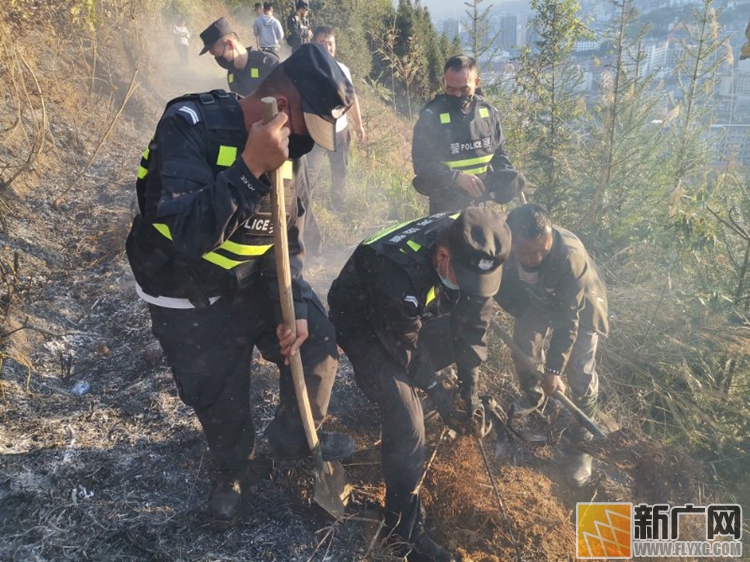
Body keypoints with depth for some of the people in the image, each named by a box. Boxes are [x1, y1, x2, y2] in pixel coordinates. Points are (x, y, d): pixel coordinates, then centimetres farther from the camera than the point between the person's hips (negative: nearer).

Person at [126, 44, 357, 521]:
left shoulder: (281, 149, -7)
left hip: (254, 282, 5)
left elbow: (288, 239, 0)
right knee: (219, 399, 10)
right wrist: (249, 168, -42)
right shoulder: (191, 127, -27)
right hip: (190, 300, -5)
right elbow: (190, 236, -38)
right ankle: (234, 470, 44)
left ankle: (294, 440, 32)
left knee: (318, 340, 5)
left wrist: (295, 308, -10)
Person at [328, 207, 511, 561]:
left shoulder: (472, 251, -21)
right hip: (364, 325, -7)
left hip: (416, 314, 7)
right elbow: (404, 343, -26)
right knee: (406, 418, -19)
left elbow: (472, 320, -11)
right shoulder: (396, 270, -40)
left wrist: (470, 386, -12)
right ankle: (405, 526, -3)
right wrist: (437, 393, -17)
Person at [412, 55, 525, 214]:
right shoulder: (431, 117, -11)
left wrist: (509, 179, -4)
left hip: (484, 202, 5)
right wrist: (457, 178, -29)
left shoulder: (488, 112, 4)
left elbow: (499, 152, 15)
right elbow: (422, 164, -15)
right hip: (447, 206, -4)